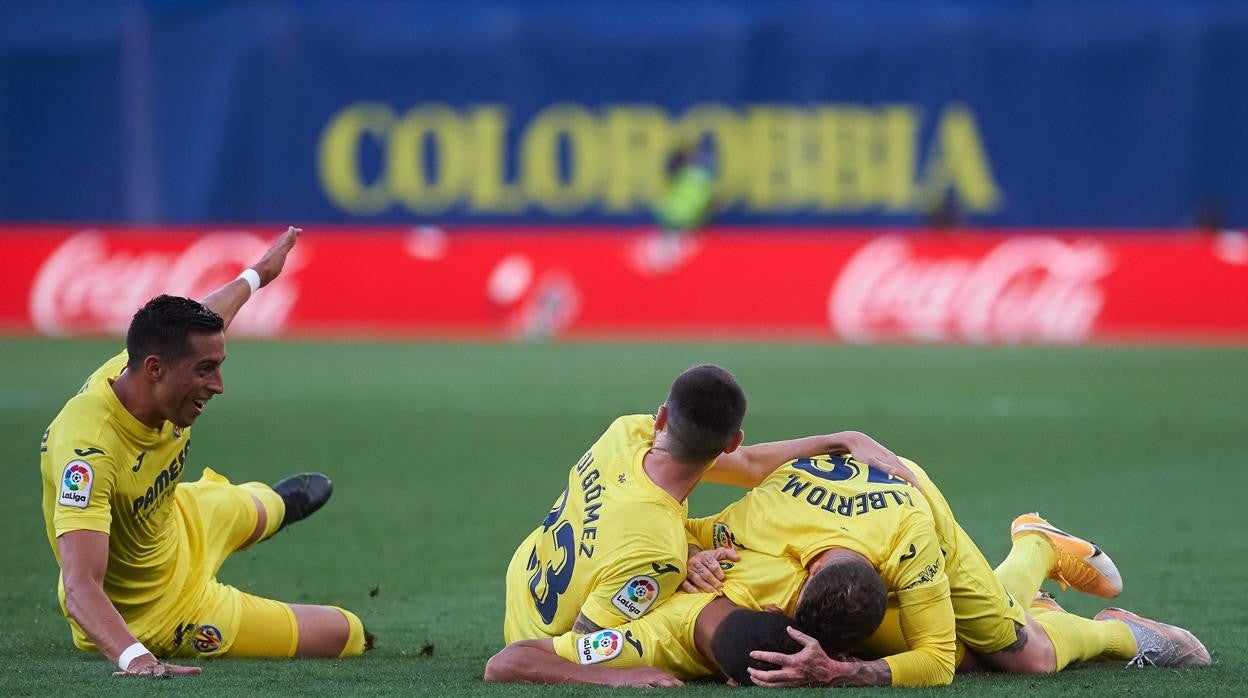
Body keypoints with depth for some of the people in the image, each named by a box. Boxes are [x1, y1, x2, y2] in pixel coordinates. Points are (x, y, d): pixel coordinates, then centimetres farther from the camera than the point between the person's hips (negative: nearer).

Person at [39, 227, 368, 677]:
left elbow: (209, 317, 4)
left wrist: (256, 275, 25)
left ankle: (276, 502, 77)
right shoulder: (91, 446, -45)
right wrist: (134, 658, -68)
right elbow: (80, 586, -51)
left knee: (262, 508, 41)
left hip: (178, 522, 8)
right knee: (346, 635, 3)